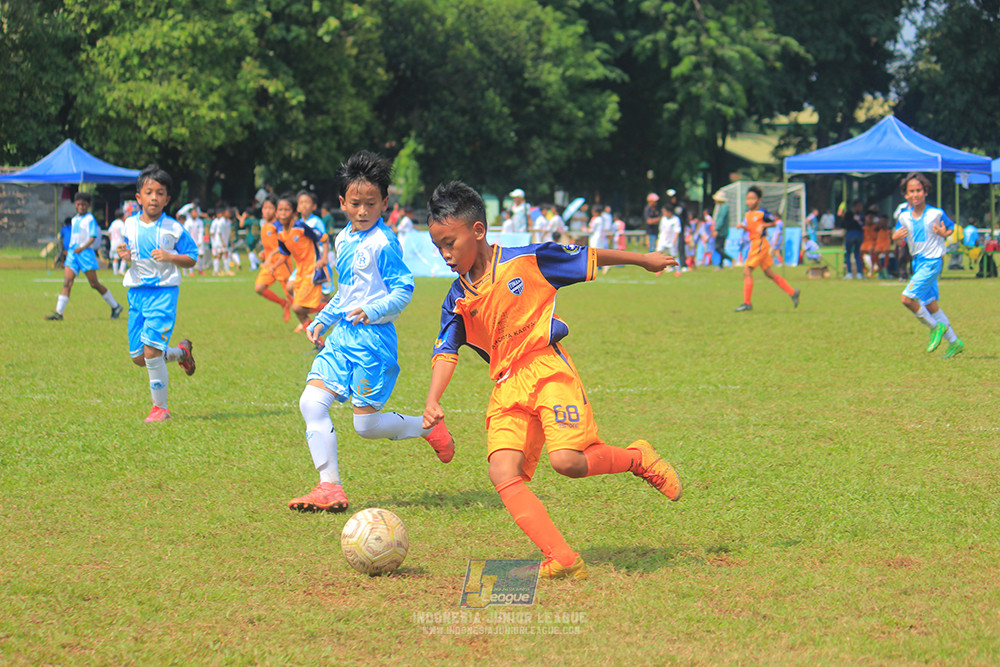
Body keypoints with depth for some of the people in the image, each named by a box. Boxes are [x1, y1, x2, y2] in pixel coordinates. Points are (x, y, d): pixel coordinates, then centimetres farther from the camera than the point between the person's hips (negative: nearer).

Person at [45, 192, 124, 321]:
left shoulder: (90, 219, -4)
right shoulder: (74, 220, 17)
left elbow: (93, 237, -13)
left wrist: (82, 248, -26)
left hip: (86, 253, -6)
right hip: (72, 254, 6)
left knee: (94, 284, -2)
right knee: (67, 282, -7)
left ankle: (115, 307, 13)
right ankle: (59, 312, -12)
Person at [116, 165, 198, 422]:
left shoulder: (173, 229, -6)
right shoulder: (130, 225, 7)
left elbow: (192, 258, 0)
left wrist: (170, 257, -18)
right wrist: (126, 256, 0)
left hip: (163, 291, -6)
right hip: (137, 292, 6)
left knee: (151, 350, -17)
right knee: (138, 358, 7)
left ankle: (160, 407, -1)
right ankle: (181, 352, 36)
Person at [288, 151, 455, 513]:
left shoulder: (383, 243, -11)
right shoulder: (343, 240, 15)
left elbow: (403, 290, -13)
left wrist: (373, 311, -28)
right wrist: (322, 320, 20)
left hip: (373, 338, -8)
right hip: (342, 336, 8)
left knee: (366, 424, -7)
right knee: (311, 402, -7)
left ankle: (428, 427, 20)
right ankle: (329, 488, -5)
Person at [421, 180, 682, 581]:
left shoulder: (526, 261, -4)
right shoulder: (457, 300, 9)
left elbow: (586, 258, 6)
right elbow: (446, 352, 4)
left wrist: (643, 260, 18)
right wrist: (433, 401, -13)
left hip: (548, 370, -5)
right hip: (507, 388, 5)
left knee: (566, 460, -23)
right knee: (502, 473, -17)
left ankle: (637, 459, 7)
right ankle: (561, 560, -21)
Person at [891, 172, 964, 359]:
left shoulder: (936, 213, -9)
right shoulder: (904, 216, 3)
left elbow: (953, 228, 5)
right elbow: (896, 235, 13)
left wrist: (944, 233, -17)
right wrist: (896, 237, -10)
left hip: (932, 261, -7)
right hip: (918, 262, 7)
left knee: (908, 298, -18)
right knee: (930, 304, 10)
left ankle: (935, 326, 1)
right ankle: (954, 342, 21)